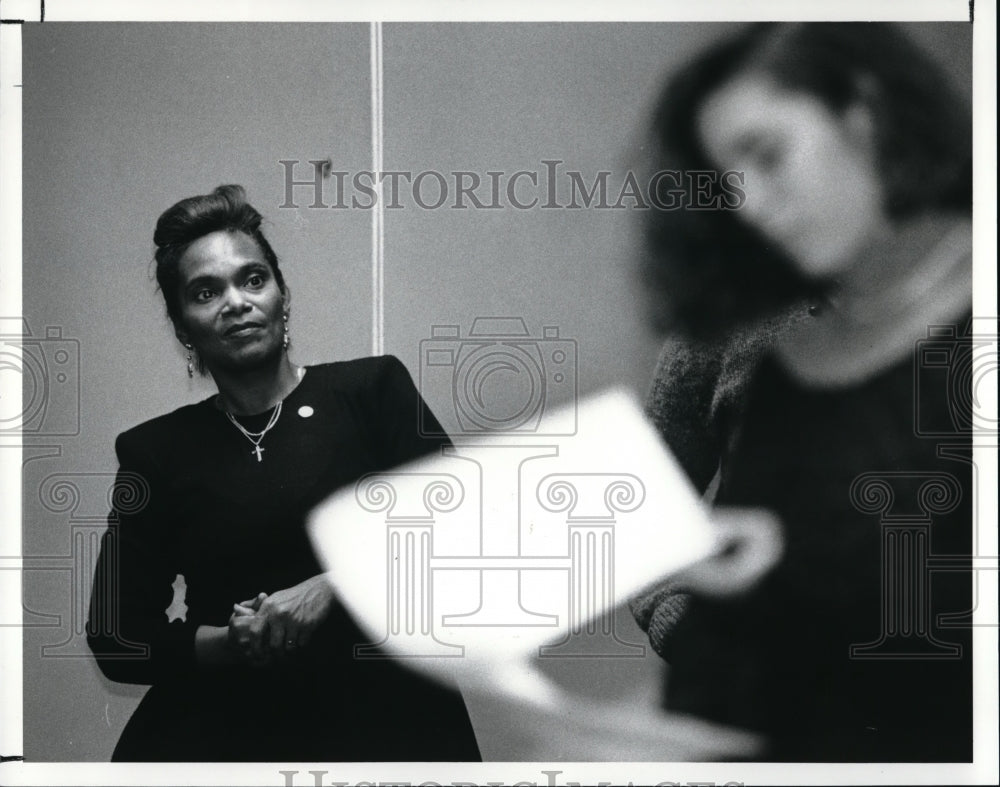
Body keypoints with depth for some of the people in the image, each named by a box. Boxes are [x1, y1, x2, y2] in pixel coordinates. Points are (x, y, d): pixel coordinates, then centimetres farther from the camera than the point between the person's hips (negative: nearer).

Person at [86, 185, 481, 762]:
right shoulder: (156, 451, 11)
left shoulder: (371, 388, 7)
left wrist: (330, 586, -12)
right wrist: (229, 643, -9)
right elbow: (118, 639, 9)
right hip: (222, 728, 1)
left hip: (384, 716, -1)